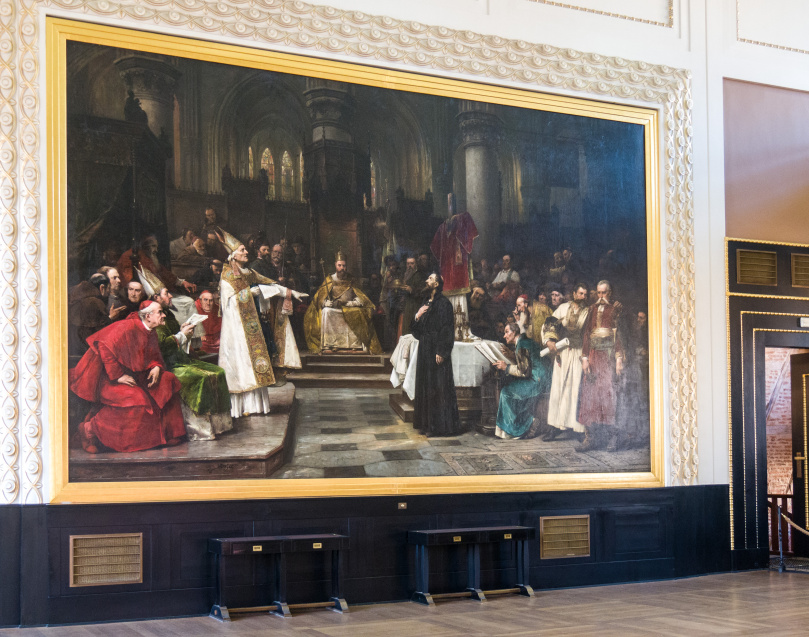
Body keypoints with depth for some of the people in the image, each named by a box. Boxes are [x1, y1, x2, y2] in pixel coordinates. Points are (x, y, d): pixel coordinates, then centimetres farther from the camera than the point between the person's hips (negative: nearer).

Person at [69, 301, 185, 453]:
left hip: (135, 376, 9)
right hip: (110, 379, -8)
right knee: (135, 399, -31)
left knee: (167, 381, -3)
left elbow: (154, 357, 18)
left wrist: (156, 368, -8)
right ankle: (89, 428, -20)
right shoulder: (127, 327, -17)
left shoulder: (152, 334, 10)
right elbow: (105, 347, -24)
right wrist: (118, 376, -26)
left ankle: (166, 432, 2)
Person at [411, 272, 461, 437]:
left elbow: (446, 328, -16)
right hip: (425, 349, 9)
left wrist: (441, 352, -21)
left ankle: (439, 425, -2)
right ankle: (427, 423, 16)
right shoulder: (426, 302, 16)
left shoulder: (443, 303, -10)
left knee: (438, 387, -6)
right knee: (425, 385, 10)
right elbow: (417, 330, 18)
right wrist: (417, 317, -2)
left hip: (436, 349, -9)